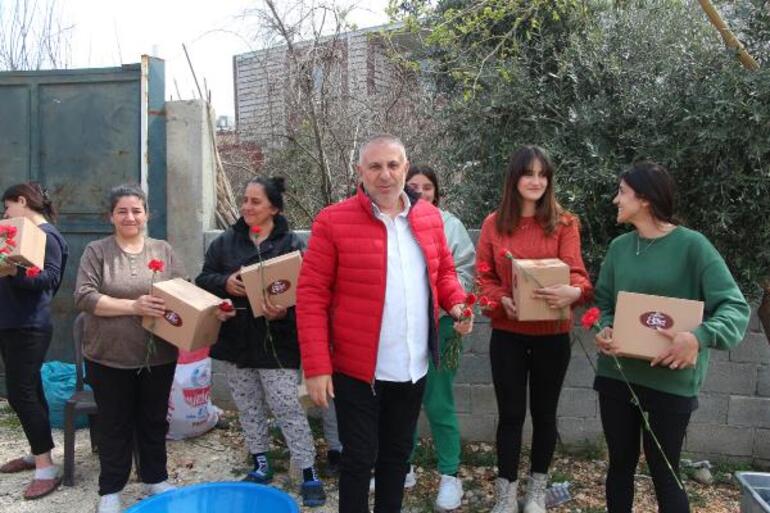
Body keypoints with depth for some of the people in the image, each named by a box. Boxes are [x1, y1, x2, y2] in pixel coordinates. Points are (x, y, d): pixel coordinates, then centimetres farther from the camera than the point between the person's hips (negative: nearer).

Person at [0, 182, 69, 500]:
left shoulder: (46, 235, -13)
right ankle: (36, 455, 27)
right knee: (28, 391, 15)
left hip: (29, 327, -9)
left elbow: (50, 277, -24)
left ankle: (48, 469, -3)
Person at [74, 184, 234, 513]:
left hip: (158, 355, 2)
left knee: (154, 420, 15)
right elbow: (84, 297, -11)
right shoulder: (97, 251, -2)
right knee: (114, 424, 11)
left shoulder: (163, 250, 5)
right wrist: (133, 306, -21)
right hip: (110, 358, -2)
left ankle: (156, 479, 33)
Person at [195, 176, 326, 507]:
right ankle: (261, 466, 32)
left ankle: (309, 475, 8)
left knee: (288, 409, -2)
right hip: (235, 342, 5)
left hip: (275, 344, -5)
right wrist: (225, 283, -15)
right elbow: (203, 279, 7)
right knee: (249, 408, 16)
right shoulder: (225, 242, 5)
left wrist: (285, 312, -29)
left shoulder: (292, 244, -8)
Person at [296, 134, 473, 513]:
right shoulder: (333, 221, -12)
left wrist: (457, 303, -4)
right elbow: (311, 296, -12)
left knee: (397, 454, 21)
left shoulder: (430, 217, 3)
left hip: (413, 368, 5)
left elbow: (443, 271, 17)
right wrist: (316, 366, -15)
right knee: (359, 458, 8)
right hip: (357, 369, -4)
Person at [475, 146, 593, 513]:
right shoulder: (494, 223, 1)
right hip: (507, 332, 0)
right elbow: (483, 276, 2)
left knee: (544, 412, 13)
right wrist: (502, 300, -17)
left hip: (552, 333, 0)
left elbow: (575, 271, -12)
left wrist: (573, 292, -35)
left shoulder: (564, 222, -3)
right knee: (510, 413, 6)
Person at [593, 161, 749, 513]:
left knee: (664, 473, 8)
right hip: (616, 374, 5)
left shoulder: (692, 245, -10)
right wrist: (603, 330, -11)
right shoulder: (619, 246, 5)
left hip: (670, 381, -4)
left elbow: (735, 307, -15)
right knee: (620, 464, 17)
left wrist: (699, 336, -32)